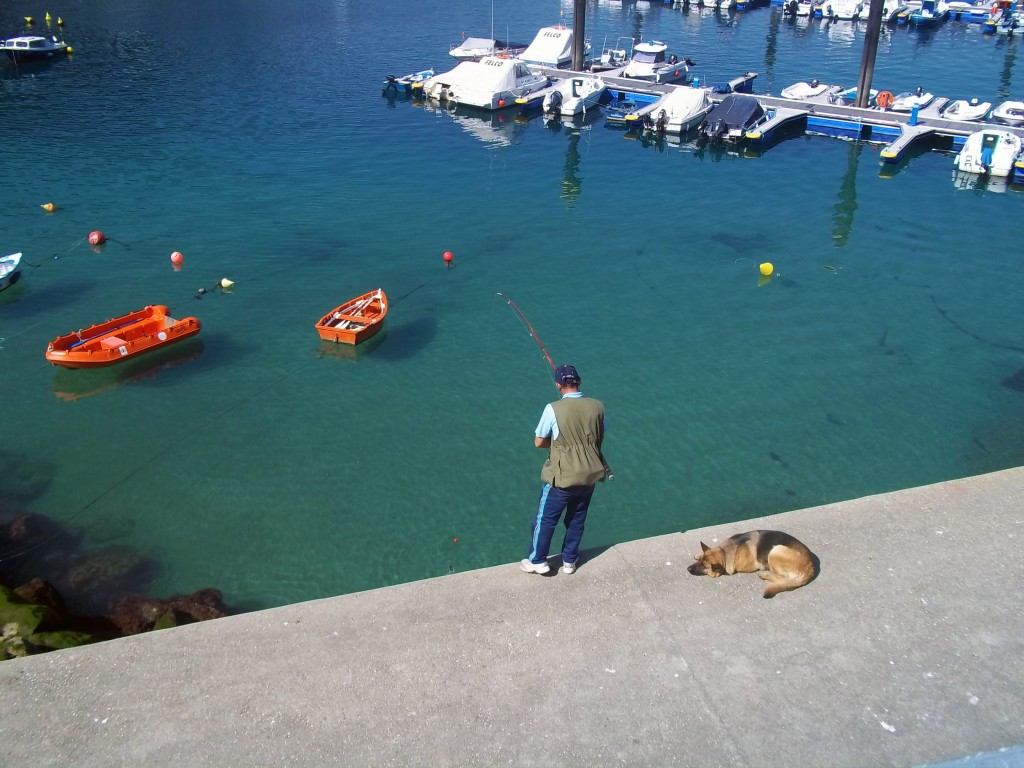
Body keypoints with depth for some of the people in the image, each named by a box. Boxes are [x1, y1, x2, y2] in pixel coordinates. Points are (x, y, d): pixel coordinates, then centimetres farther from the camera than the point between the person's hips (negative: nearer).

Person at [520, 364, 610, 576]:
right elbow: (600, 439, 8)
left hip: (562, 477, -4)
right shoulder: (597, 406, -5)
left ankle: (537, 561, 26)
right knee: (577, 520, 20)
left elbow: (538, 442, -8)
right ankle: (569, 561, 32)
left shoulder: (553, 409, -17)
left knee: (545, 519, 14)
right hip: (589, 475, 4)